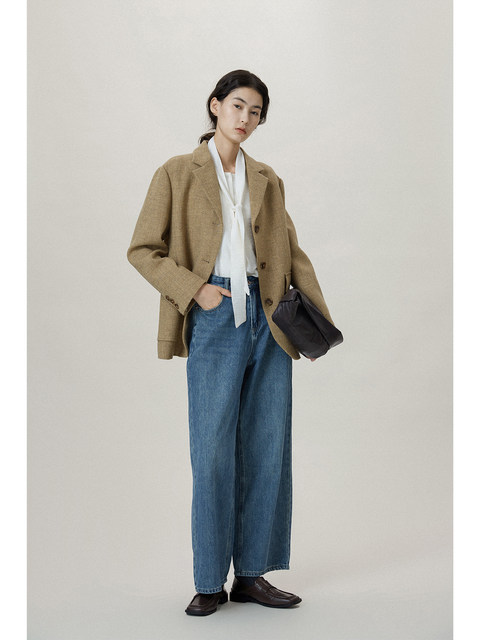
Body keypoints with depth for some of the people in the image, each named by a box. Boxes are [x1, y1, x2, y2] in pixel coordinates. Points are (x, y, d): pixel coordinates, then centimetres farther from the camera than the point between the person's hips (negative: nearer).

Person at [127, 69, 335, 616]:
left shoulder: (266, 180, 15)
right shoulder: (177, 173, 4)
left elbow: (292, 253, 13)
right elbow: (142, 250, 1)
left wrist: (319, 314, 0)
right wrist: (194, 288, -11)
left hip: (268, 321, 4)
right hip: (214, 321, -4)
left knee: (268, 448, 5)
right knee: (213, 451, -3)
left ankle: (252, 575, 16)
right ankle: (210, 582, 10)